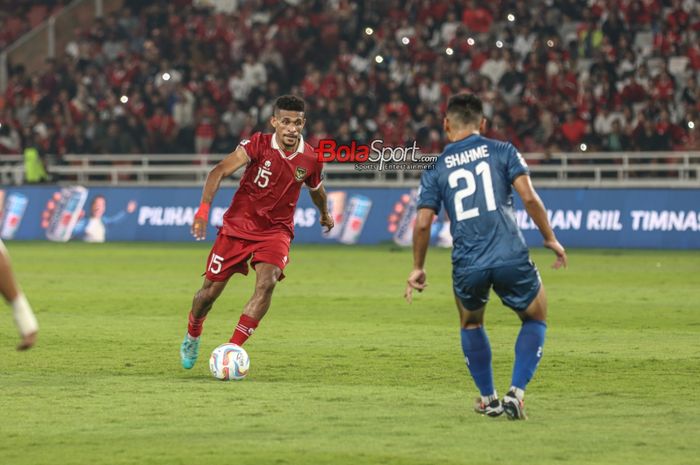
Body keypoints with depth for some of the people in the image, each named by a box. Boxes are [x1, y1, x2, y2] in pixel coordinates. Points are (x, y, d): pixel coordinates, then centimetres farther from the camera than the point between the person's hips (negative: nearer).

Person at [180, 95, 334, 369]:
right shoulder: (258, 145, -17)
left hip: (276, 230, 1)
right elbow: (220, 171, -27)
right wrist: (204, 208, -41)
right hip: (238, 225, -1)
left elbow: (316, 190, 16)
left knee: (267, 282, -25)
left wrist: (325, 214, 36)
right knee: (211, 290, 4)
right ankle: (192, 336, 36)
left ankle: (233, 349, -21)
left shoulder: (310, 160, -8)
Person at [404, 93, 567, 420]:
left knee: (471, 324, 30)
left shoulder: (436, 169, 10)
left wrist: (418, 268, 18)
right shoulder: (502, 151, 7)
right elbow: (529, 197, -4)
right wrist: (550, 238, 7)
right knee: (535, 320, 21)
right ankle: (515, 393, 6)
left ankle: (488, 398, 30)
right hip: (511, 257, -2)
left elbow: (422, 223, 5)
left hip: (467, 267, 2)